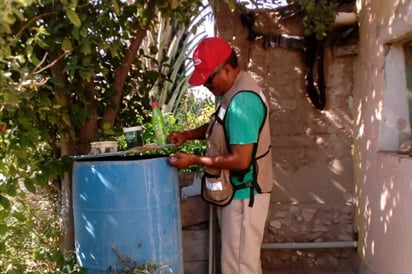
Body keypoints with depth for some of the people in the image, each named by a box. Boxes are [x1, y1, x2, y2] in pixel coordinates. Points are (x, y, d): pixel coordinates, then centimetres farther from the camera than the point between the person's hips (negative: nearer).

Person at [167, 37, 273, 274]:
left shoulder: (242, 101, -26)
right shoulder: (232, 90, 6)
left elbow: (240, 160, -28)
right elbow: (221, 127, 22)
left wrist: (195, 160, -21)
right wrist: (189, 134, 7)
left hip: (244, 194, -10)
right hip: (237, 191, 10)